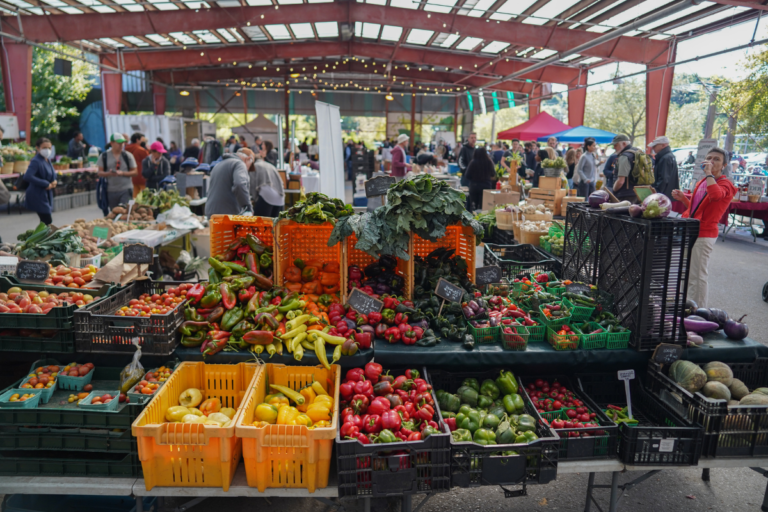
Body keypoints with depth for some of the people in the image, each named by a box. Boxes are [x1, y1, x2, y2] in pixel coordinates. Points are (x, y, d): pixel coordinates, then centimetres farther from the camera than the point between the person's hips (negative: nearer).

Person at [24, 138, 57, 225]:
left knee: (44, 221, 14)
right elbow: (27, 177, -30)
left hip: (46, 195, 9)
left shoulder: (48, 159, 9)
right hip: (38, 195, -9)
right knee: (47, 221, -9)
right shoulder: (36, 161, -18)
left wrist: (54, 181, 0)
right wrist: (46, 184, -24)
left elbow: (51, 174, 23)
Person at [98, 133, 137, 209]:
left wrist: (122, 173, -14)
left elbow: (135, 172, 3)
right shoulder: (104, 156, 6)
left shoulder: (128, 155, 4)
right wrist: (109, 173, -18)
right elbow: (100, 173, 4)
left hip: (126, 190, -2)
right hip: (111, 191, 2)